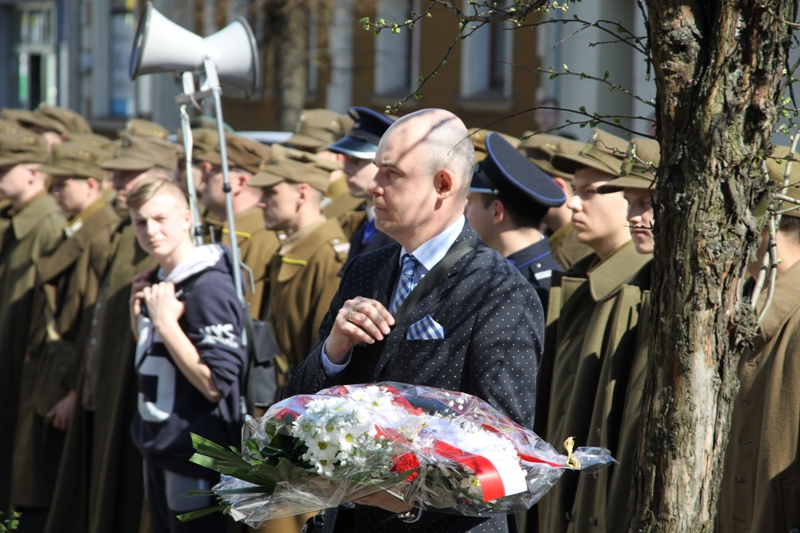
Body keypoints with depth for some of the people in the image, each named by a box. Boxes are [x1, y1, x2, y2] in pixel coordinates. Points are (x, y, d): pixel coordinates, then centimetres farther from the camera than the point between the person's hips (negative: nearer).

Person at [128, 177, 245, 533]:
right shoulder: (159, 283, 8)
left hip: (194, 456, -9)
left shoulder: (208, 288, -19)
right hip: (158, 448, 9)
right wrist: (138, 315, 2)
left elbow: (216, 384, -22)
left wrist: (166, 322, -23)